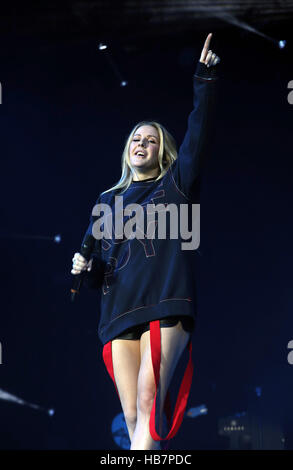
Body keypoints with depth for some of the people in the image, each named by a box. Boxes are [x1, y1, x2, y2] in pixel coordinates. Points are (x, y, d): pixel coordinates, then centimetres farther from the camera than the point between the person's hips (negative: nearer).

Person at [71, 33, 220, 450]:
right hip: (119, 308, 4)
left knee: (148, 402, -20)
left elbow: (198, 136, 2)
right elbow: (97, 265, 27)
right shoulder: (106, 202, 26)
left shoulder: (176, 185, 16)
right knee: (132, 416, -6)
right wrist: (85, 269, 3)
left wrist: (205, 79, -6)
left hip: (167, 302, -4)